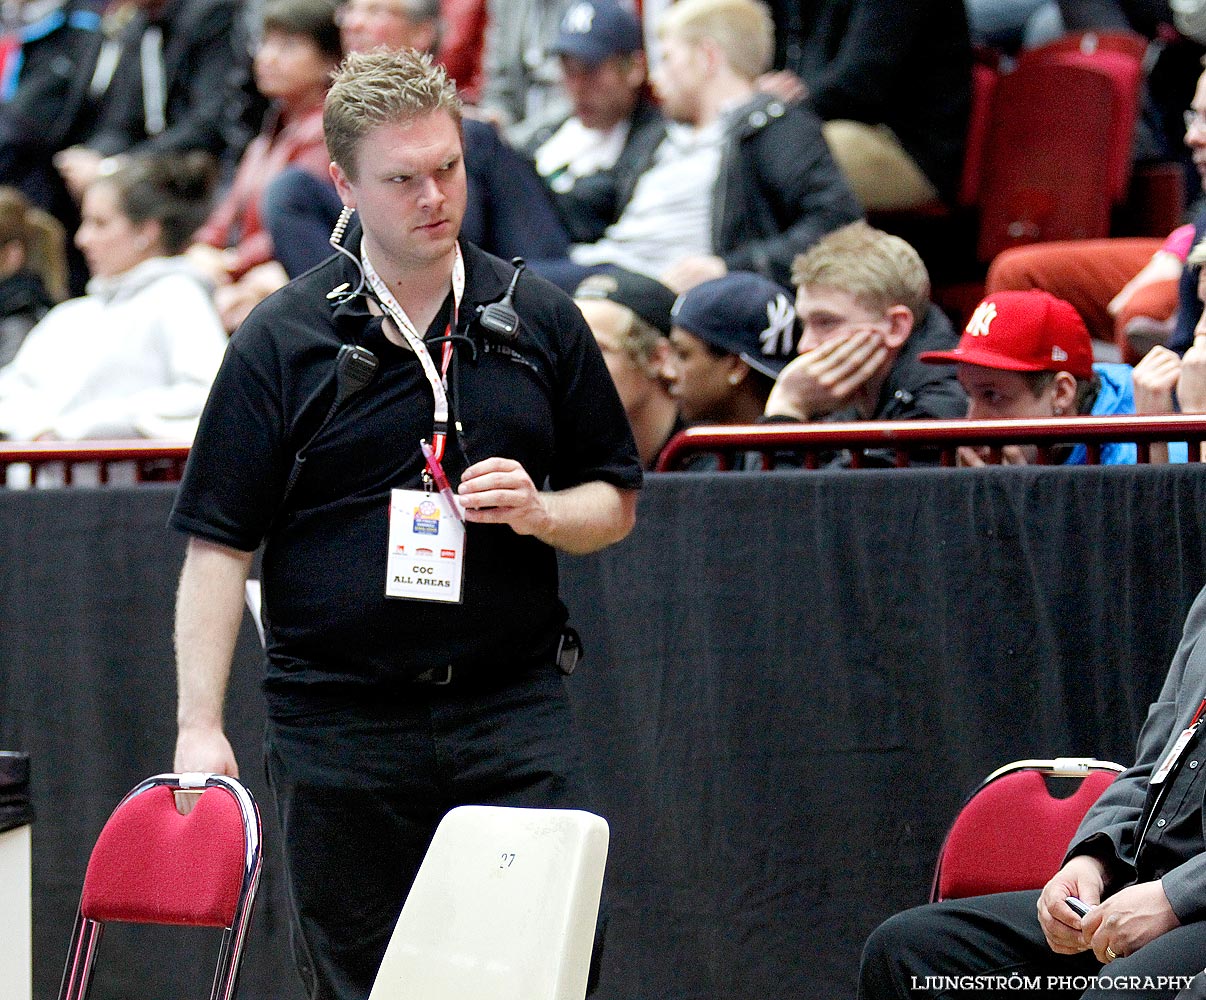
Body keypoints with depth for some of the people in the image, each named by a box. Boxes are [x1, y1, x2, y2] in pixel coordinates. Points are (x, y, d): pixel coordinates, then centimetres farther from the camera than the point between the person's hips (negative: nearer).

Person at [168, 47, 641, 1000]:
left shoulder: (540, 321, 8)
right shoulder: (281, 340, 0)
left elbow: (616, 501, 15)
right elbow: (218, 544, 0)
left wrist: (540, 512, -8)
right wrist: (200, 726, -8)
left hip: (513, 704, 1)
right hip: (339, 719, -1)